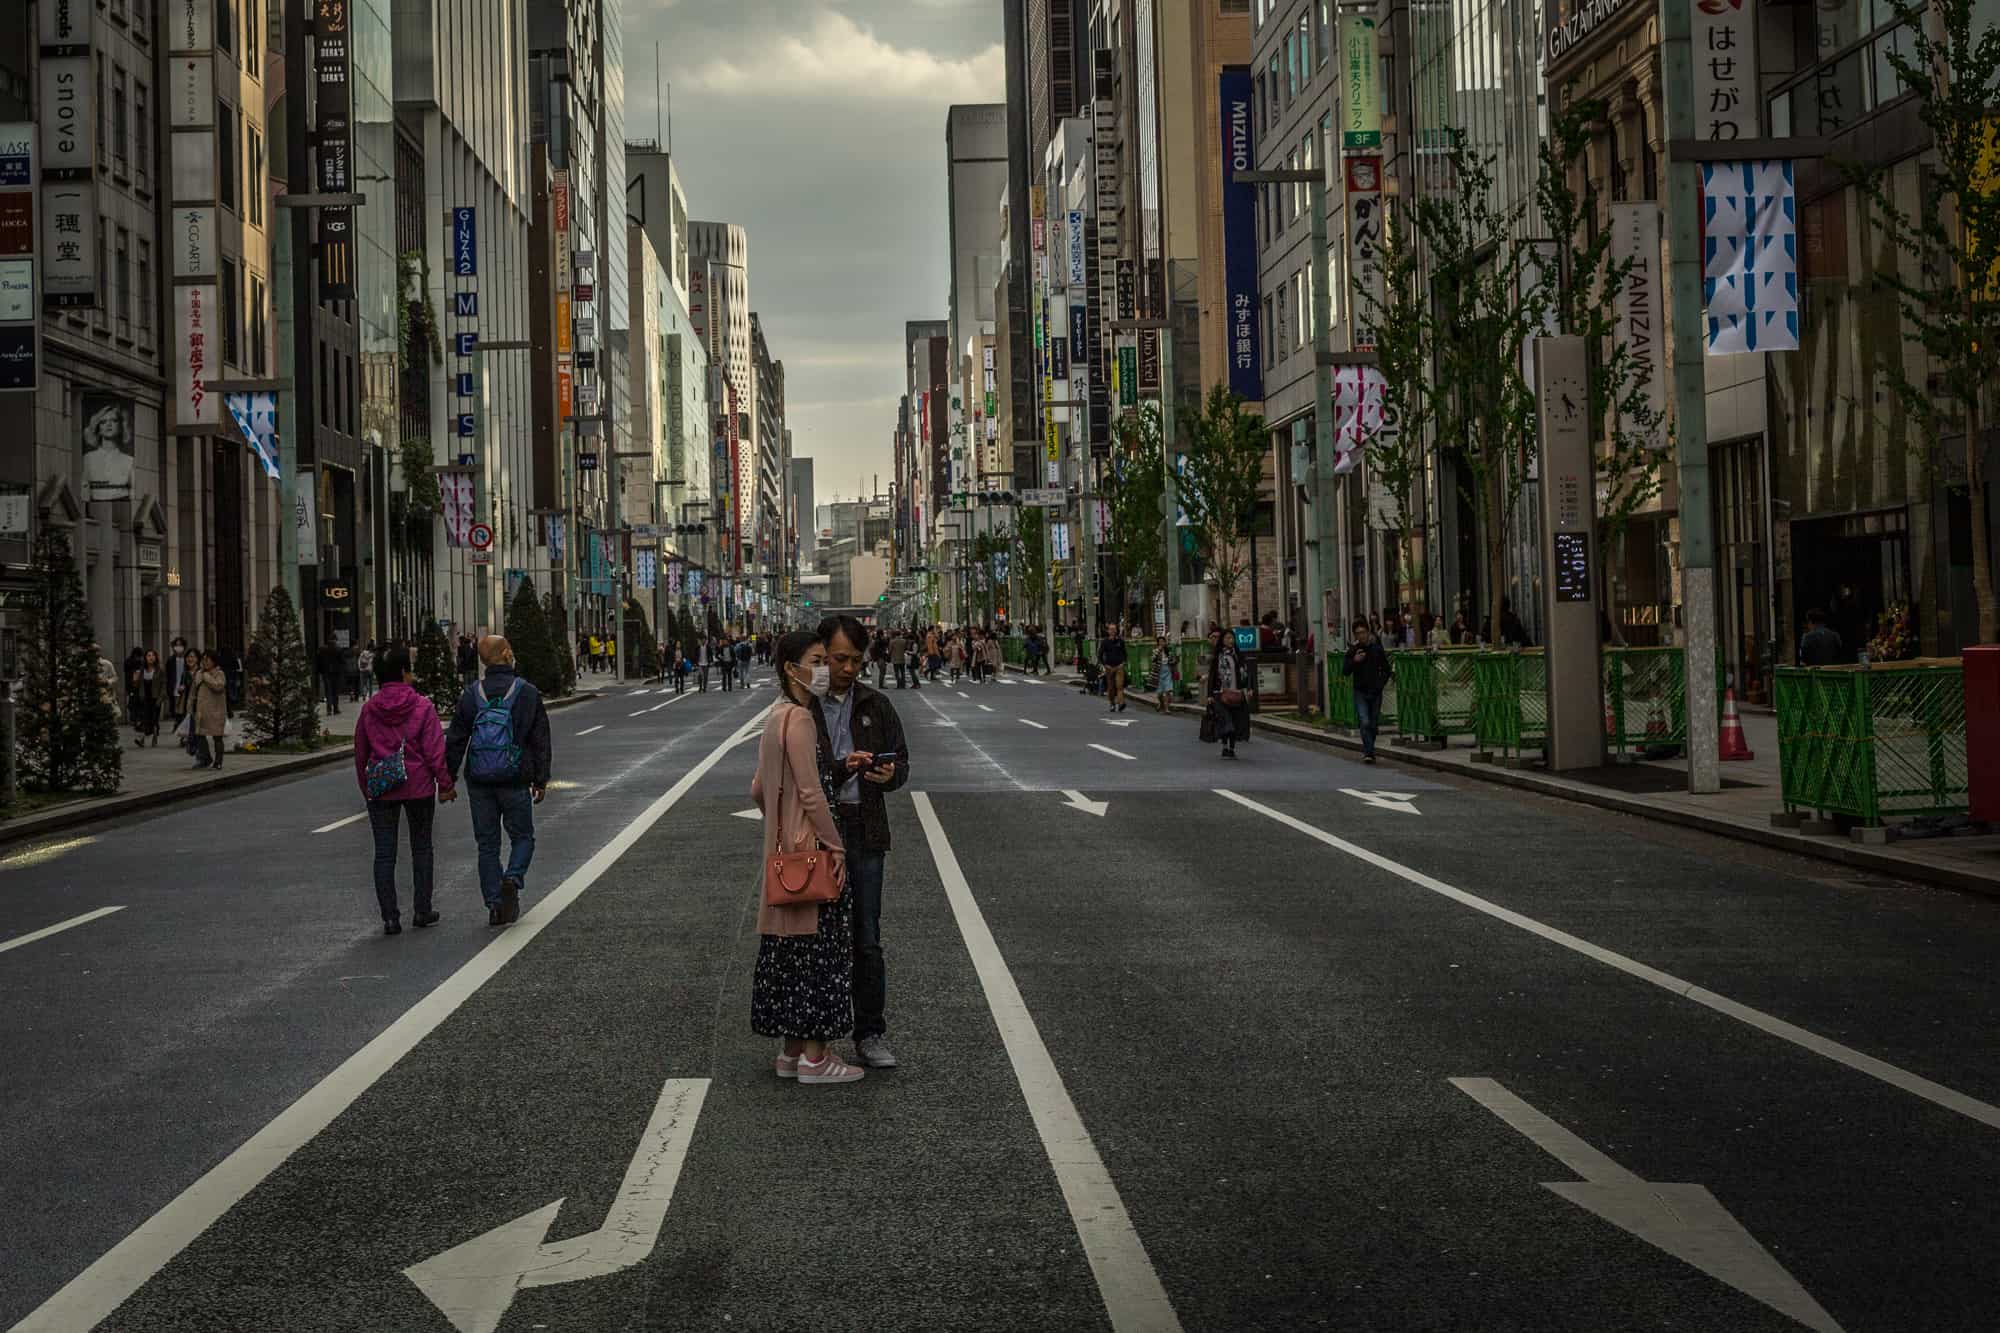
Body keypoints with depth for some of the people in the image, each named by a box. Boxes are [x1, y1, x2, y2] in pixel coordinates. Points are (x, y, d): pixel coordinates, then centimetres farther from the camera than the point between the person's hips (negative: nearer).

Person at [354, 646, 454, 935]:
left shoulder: (369, 708, 0)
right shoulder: (422, 706, -10)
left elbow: (360, 752, 6)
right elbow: (434, 750, -11)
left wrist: (365, 788, 17)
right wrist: (445, 784, -3)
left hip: (381, 789, 2)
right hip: (418, 786, -2)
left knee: (384, 853, 4)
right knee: (421, 848, 14)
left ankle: (390, 917, 1)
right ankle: (422, 910, 18)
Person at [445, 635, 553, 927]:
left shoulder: (471, 695, 2)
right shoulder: (528, 694, -3)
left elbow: (455, 742, 1)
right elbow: (540, 741, -2)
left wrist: (448, 780, 7)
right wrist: (541, 780, 4)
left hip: (479, 782, 2)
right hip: (515, 781, -2)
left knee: (487, 844, 9)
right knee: (522, 837, 13)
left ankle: (494, 904, 5)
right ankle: (513, 877, -14)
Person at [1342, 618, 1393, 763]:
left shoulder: (1377, 649, 3)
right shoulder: (1353, 650, -1)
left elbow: (1386, 668, 14)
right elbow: (1344, 671, -4)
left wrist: (1383, 683, 1)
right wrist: (1354, 661, -19)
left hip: (1375, 692, 2)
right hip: (1360, 692, -2)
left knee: (1373, 724, 8)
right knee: (1365, 723, -15)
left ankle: (1367, 750, 24)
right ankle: (1369, 753, -17)